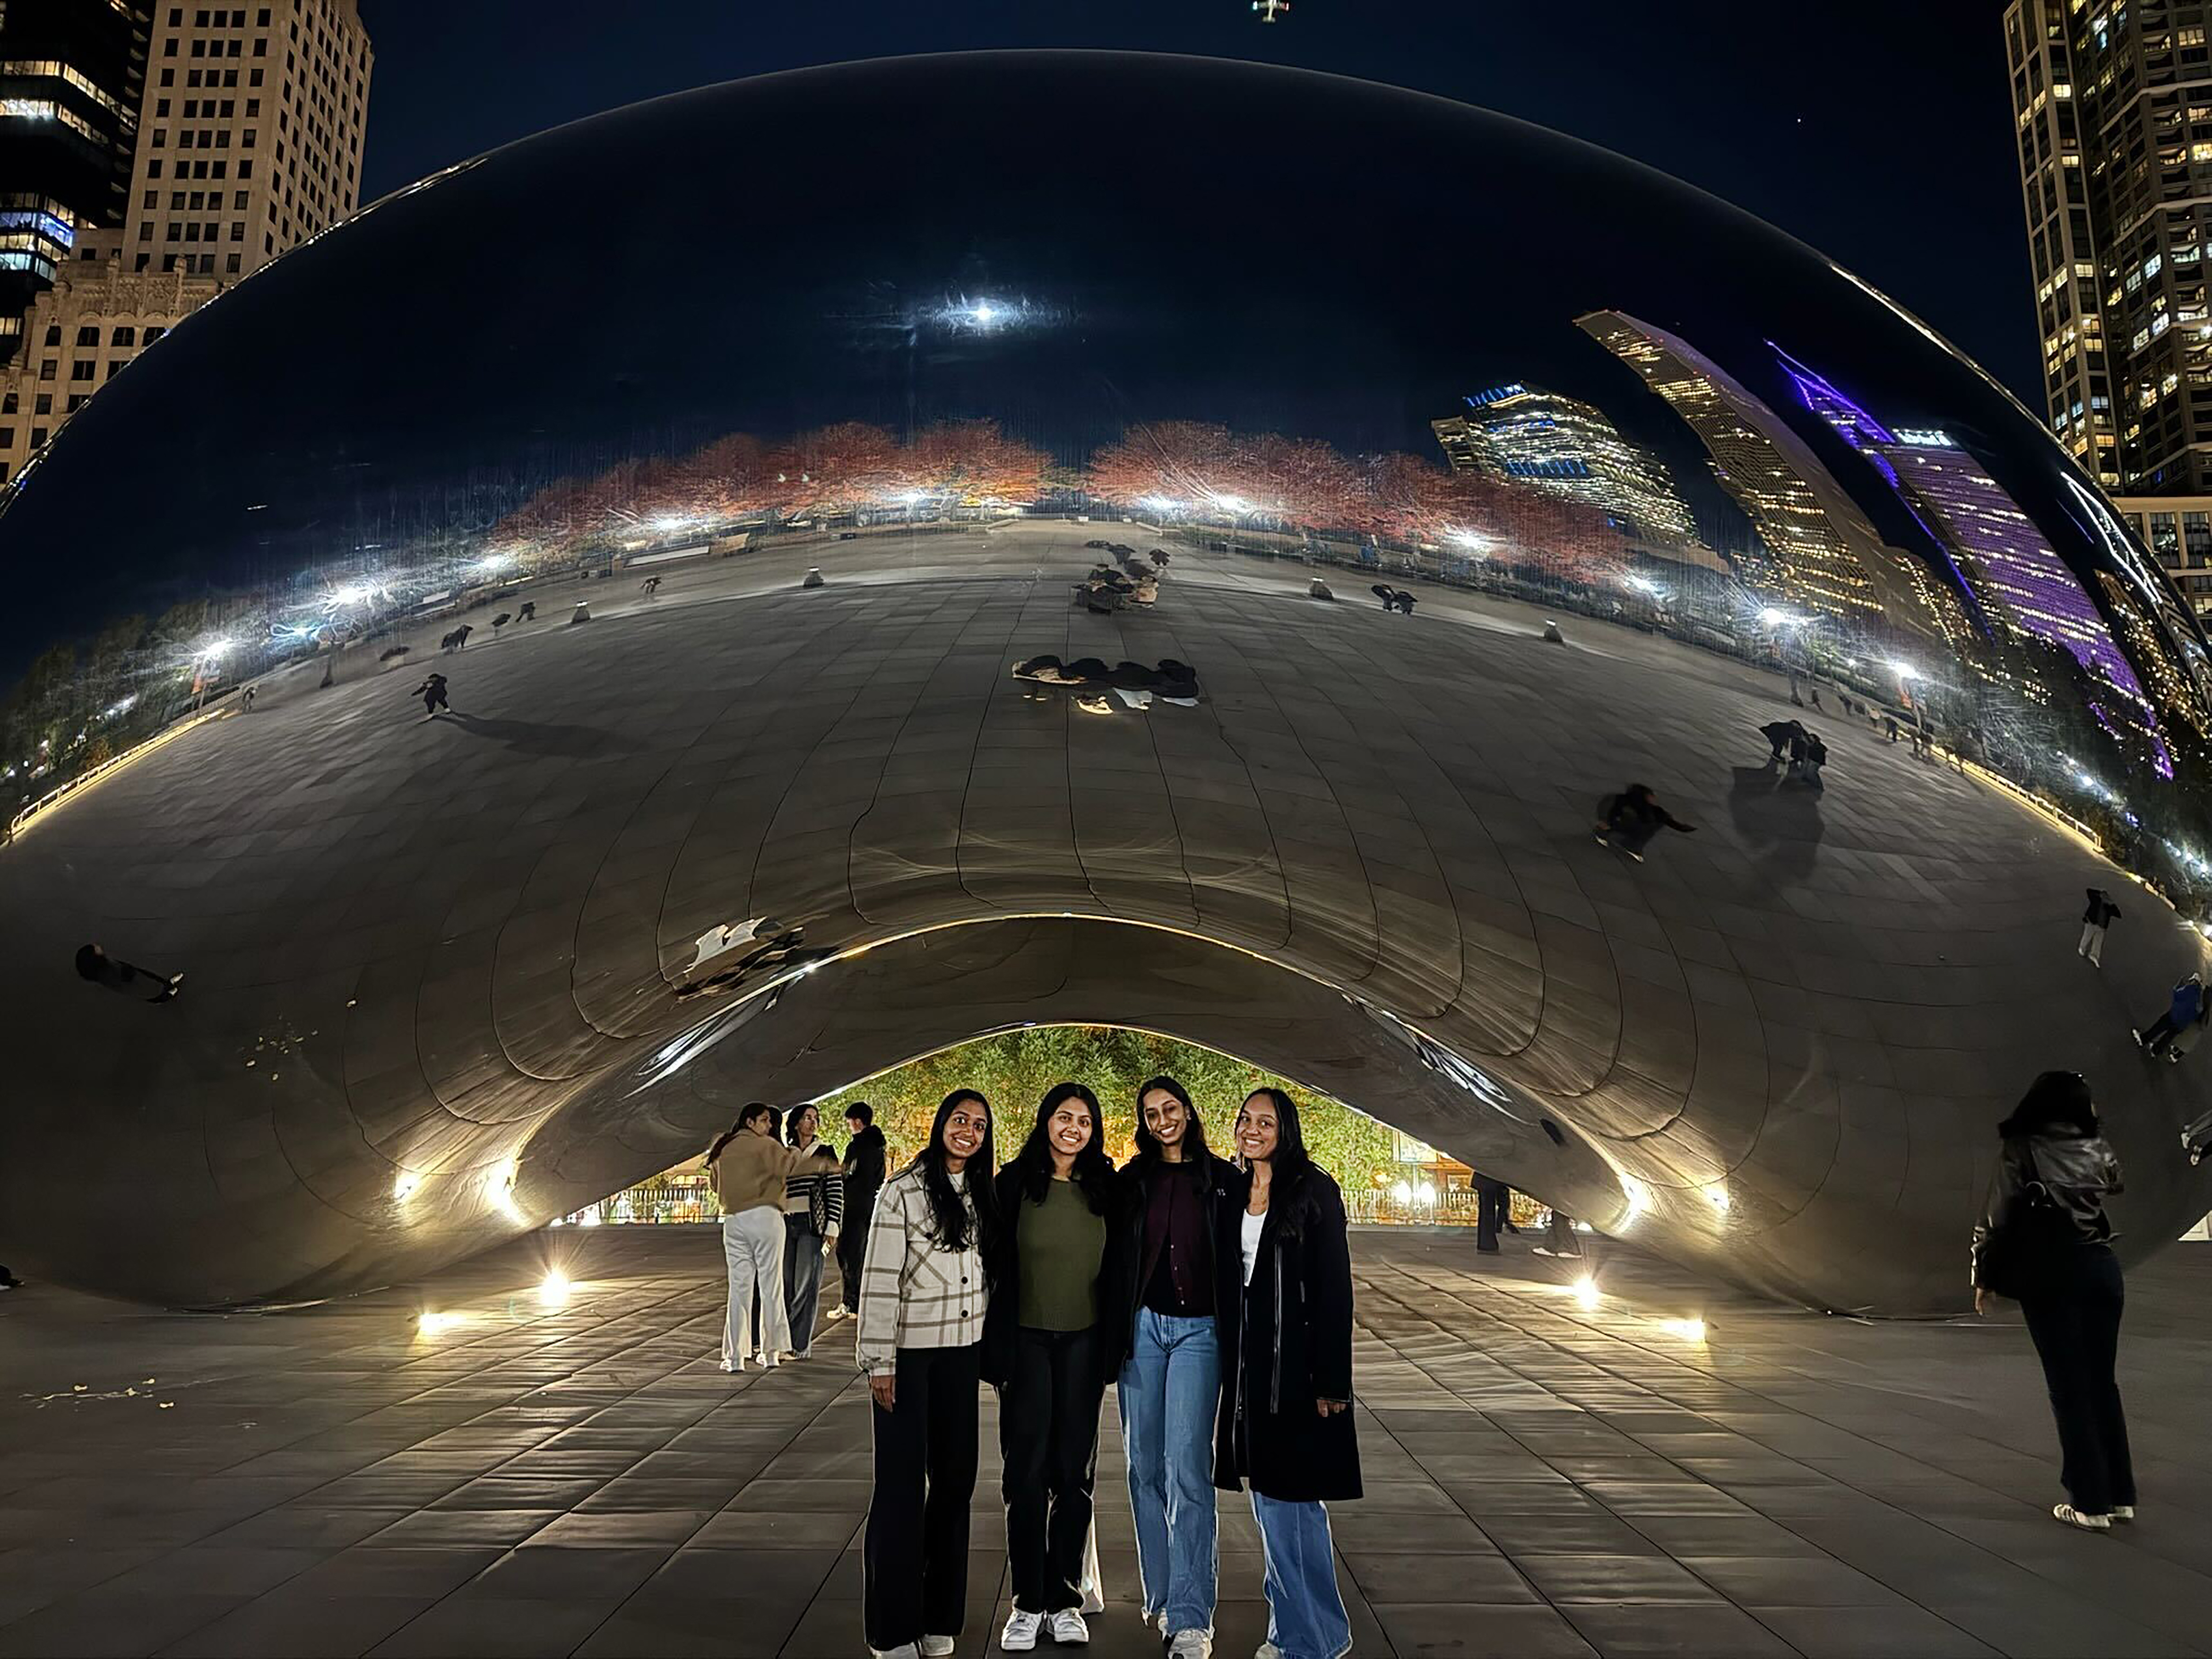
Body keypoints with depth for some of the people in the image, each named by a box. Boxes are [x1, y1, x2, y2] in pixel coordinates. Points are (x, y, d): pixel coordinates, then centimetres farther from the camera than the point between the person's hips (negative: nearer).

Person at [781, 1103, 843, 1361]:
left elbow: (836, 1192, 0)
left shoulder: (825, 1152, 4)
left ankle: (801, 1344, 1)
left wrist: (832, 1228, -8)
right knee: (786, 1285, 5)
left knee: (806, 1285, -4)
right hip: (787, 1224, 4)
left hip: (812, 1224, -4)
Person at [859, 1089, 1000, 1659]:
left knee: (955, 1477, 9)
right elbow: (879, 1280, -12)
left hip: (962, 1352, 5)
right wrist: (879, 1362, -14)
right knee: (902, 1482, -1)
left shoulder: (983, 1195, 8)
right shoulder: (903, 1191, -10)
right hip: (908, 1352, -5)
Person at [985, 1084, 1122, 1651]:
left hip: (1083, 1344, 2)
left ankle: (1064, 1599, 21)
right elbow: (997, 1266, -5)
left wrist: (1110, 1351, 1)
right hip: (1028, 1341, -2)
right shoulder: (1015, 1182, -5)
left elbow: (1115, 1271, 5)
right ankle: (1027, 1602, 17)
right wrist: (998, 1350, -9)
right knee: (1027, 1471, 4)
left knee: (1074, 1472, 9)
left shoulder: (1104, 1188, 2)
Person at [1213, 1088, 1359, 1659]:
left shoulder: (1314, 1192, -10)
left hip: (1298, 1363, -6)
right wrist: (1230, 1364, 9)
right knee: (1268, 1498, 14)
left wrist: (1331, 1380, -15)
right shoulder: (1233, 1194, 8)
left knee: (1291, 1498, -2)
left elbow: (1334, 1289, -12)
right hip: (1247, 1363, 6)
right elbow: (1225, 1283, 12)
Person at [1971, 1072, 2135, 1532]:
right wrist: (2090, 1123, 30)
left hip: (2050, 1274, -4)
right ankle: (2120, 1495, 19)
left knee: (2070, 1388, 2)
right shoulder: (2095, 1148, 5)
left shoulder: (2022, 1151, -8)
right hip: (2102, 1268, 4)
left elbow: (1999, 1217, -9)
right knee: (2103, 1382, 14)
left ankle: (2090, 1503, 5)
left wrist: (1986, 1277, 1)